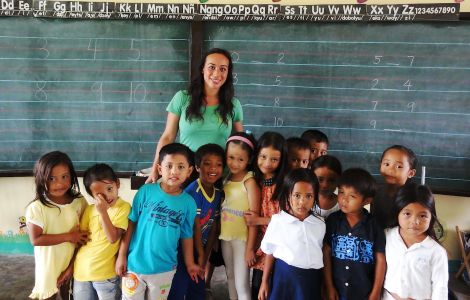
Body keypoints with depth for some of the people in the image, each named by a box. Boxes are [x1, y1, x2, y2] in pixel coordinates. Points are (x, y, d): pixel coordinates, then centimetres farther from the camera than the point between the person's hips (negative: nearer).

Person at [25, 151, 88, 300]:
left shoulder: (80, 202, -9)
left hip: (73, 265, 3)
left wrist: (72, 266, -9)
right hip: (49, 267, -3)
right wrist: (69, 236, -22)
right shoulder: (36, 208, -17)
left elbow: (83, 237, -5)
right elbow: (36, 239, -19)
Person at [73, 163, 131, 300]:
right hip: (81, 270, 4)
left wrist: (103, 212, -22)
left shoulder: (124, 207, -10)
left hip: (106, 273, -4)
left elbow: (113, 238, -18)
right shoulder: (89, 209, 4)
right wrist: (70, 267, 11)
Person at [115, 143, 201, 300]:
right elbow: (131, 223, -5)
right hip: (134, 264, -1)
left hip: (164, 269, 1)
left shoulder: (189, 203, -6)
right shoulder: (145, 191, -10)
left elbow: (186, 236, 4)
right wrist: (122, 255, -4)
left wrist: (189, 264, 10)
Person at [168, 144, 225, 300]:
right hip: (182, 248, -7)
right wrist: (200, 254, -11)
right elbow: (195, 227, -19)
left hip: (199, 247, 7)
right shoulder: (193, 191, -22)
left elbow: (213, 228, 4)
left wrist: (205, 255, 3)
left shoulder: (218, 194, 0)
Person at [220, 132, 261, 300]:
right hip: (225, 237, 7)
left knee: (242, 284, -2)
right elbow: (221, 210, 8)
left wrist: (250, 248, -17)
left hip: (242, 239, -6)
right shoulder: (227, 178, 4)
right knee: (230, 277, 21)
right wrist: (217, 235, 4)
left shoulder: (249, 181, -15)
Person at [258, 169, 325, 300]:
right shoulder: (278, 221, -9)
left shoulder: (320, 224, -2)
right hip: (284, 276, -2)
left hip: (311, 278, 2)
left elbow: (322, 253, 8)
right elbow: (270, 252, 0)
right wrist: (264, 282, 4)